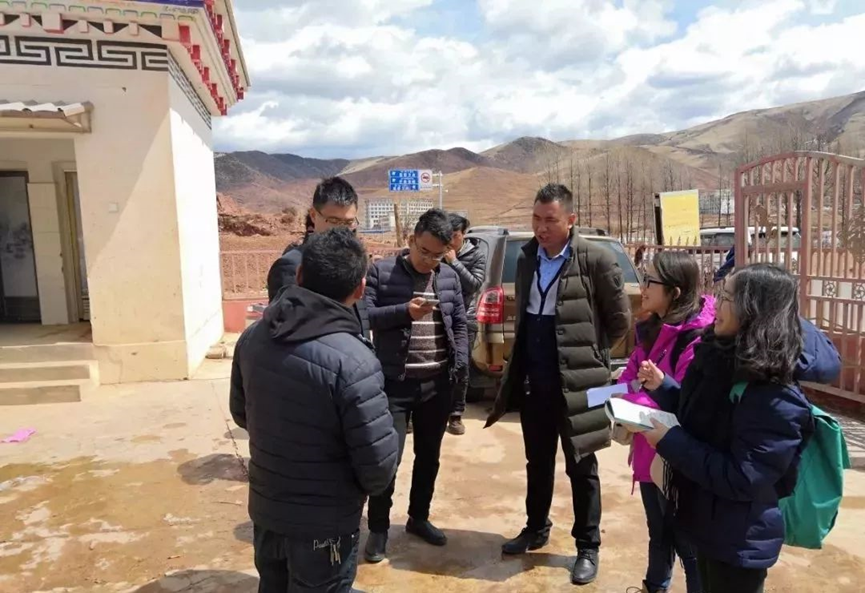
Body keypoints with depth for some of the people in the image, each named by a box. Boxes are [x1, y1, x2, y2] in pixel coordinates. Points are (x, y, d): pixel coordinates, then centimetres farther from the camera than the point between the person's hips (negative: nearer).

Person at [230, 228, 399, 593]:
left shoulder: (252, 337, -8)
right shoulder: (352, 360, -28)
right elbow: (379, 463, -23)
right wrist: (367, 488, -2)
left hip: (264, 511, 6)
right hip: (324, 526, -5)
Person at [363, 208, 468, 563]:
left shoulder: (449, 277, 7)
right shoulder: (381, 272, -5)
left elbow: (459, 323, 12)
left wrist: (461, 361, -1)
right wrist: (404, 311, -22)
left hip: (438, 384, 4)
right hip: (394, 383, -4)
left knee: (429, 456, 16)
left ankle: (418, 518, 35)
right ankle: (378, 528, 19)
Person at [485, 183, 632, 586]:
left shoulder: (596, 259, -13)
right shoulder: (527, 258, 4)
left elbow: (620, 319, -6)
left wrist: (589, 352, 1)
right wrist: (520, 363, 9)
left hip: (575, 382, -5)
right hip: (534, 382, 5)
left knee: (581, 468, 10)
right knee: (537, 463, 19)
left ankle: (588, 548, 26)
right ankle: (536, 529, 38)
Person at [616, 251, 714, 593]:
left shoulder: (697, 338, -22)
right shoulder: (653, 329, 6)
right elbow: (632, 376, 10)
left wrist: (630, 405, -25)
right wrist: (620, 392, -11)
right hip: (649, 450, 8)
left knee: (687, 542, 9)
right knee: (658, 533, 27)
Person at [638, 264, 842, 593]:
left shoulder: (776, 398, -27)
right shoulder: (723, 358, -1)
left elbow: (740, 480, -28)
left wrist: (668, 441, -27)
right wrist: (662, 385, -3)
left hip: (740, 541, -8)